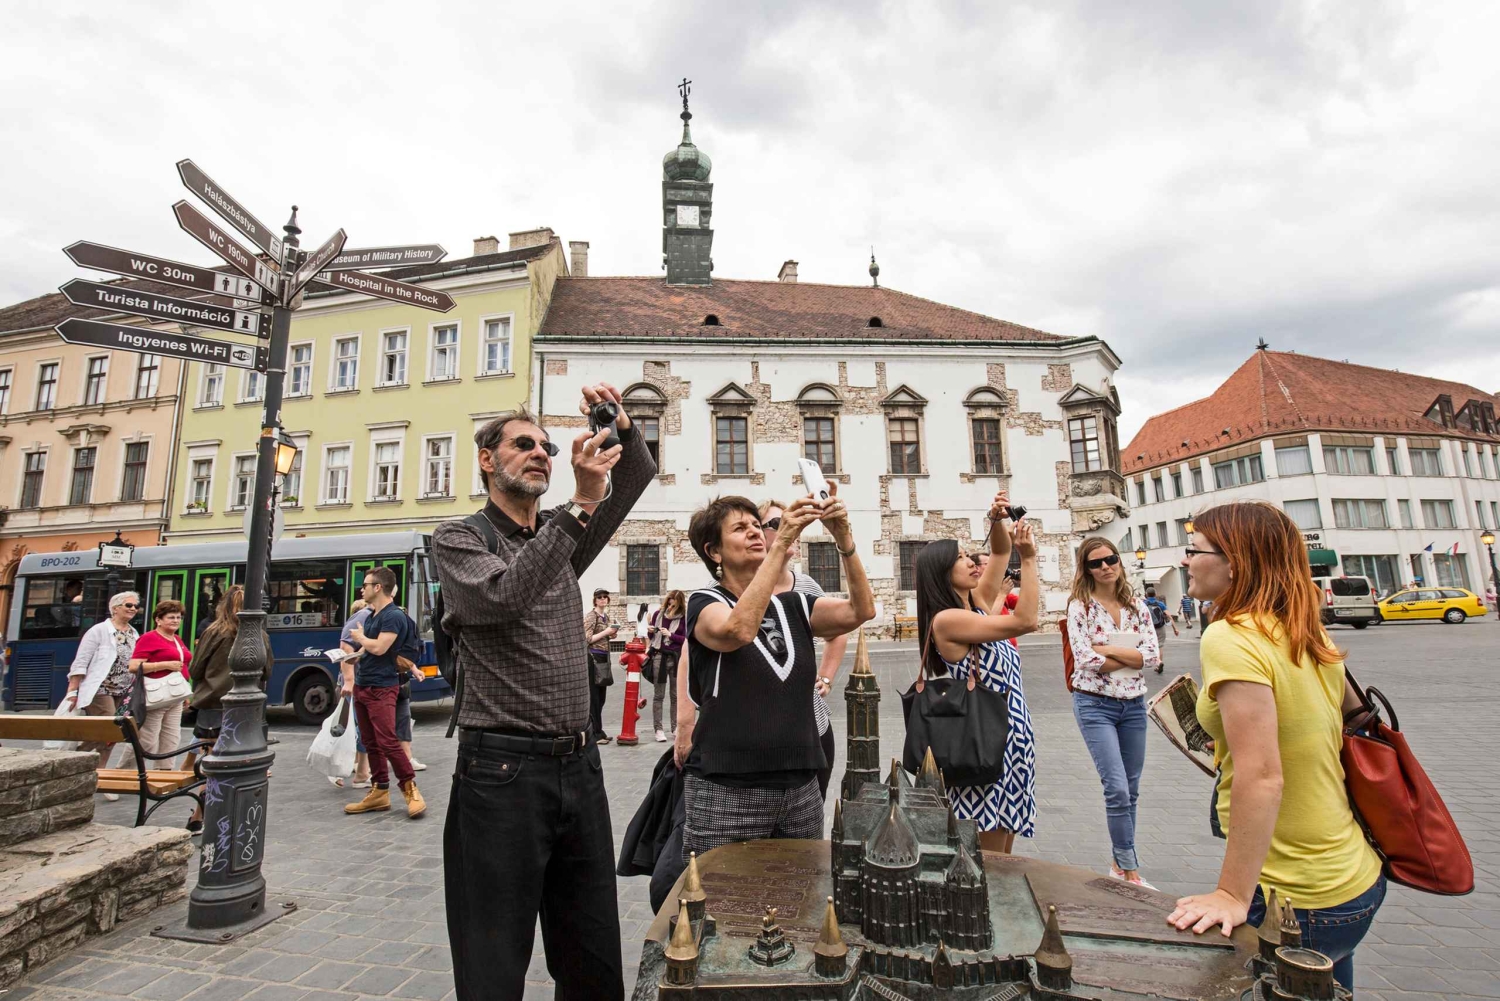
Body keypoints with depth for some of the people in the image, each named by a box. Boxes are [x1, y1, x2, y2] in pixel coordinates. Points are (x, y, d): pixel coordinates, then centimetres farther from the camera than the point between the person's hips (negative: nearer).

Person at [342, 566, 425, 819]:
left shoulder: (394, 616, -15)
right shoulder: (370, 616, 14)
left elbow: (379, 648, -24)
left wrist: (360, 637, -5)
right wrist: (351, 679, 15)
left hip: (381, 689, -9)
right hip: (361, 687, 9)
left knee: (388, 742, -11)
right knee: (371, 744, 11)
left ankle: (411, 790, -3)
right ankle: (379, 792, 17)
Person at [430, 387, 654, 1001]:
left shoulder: (563, 536, 14)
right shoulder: (458, 538, -2)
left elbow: (639, 475, 13)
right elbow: (503, 599, -22)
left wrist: (622, 427, -7)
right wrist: (580, 503, -25)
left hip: (580, 765, 6)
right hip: (503, 771, -5)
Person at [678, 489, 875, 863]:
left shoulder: (793, 605, 9)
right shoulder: (704, 603, -4)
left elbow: (862, 610, -7)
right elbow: (738, 630, -27)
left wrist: (844, 538, -19)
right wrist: (780, 544, -29)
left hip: (801, 788, 5)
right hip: (726, 790, -4)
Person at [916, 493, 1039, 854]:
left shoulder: (976, 604, 8)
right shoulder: (946, 620, -17)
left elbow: (1000, 554, 15)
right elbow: (1025, 621, -20)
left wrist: (998, 521, -4)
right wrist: (1029, 558, -16)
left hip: (1011, 741, 9)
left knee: (1002, 860, 17)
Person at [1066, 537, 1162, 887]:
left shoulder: (1138, 606, 5)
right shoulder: (1080, 607, -8)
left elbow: (1153, 655, -4)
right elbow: (1086, 660, -17)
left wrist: (1109, 649, -15)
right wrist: (1133, 656, -10)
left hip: (1134, 704, 5)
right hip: (1095, 705, -5)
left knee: (1130, 791, 13)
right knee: (1117, 789, -10)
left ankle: (1119, 862, 28)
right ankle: (1130, 870, 7)